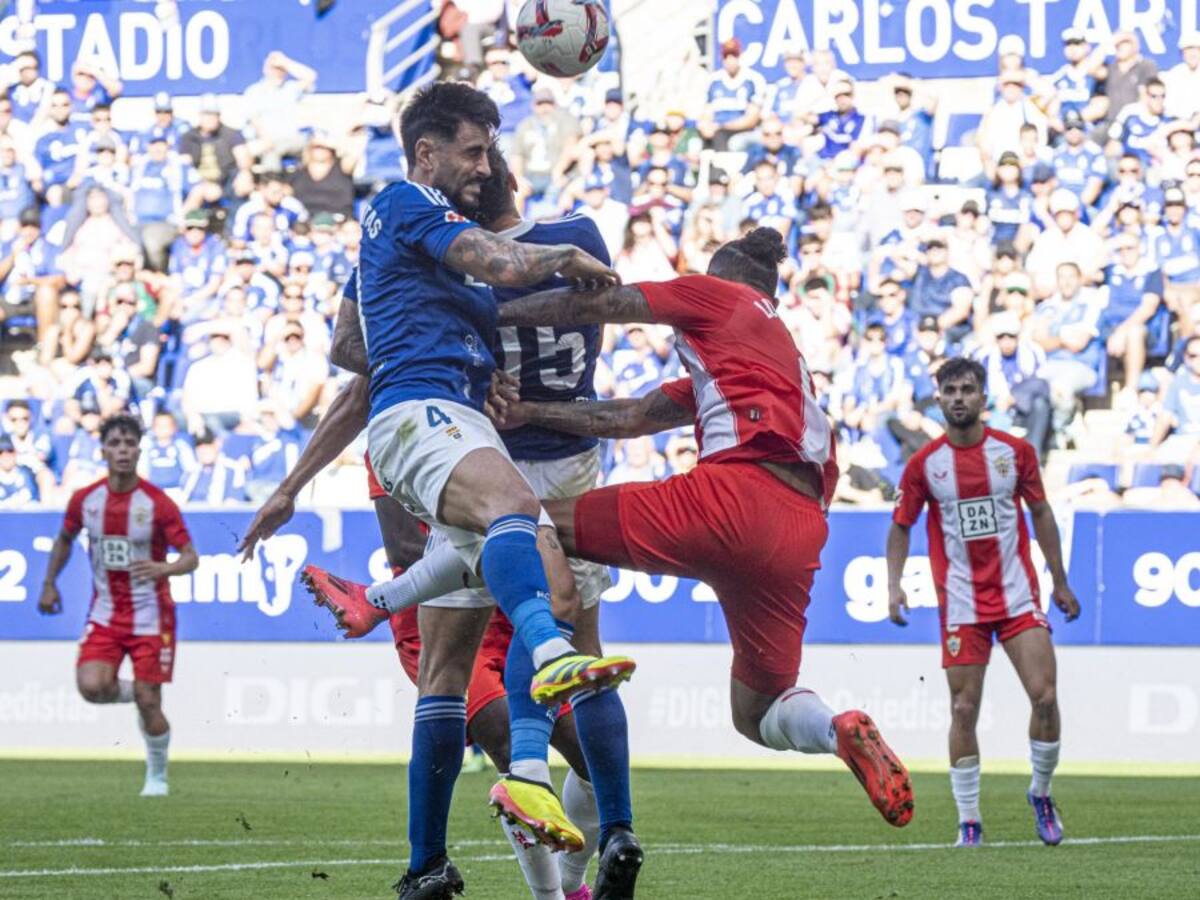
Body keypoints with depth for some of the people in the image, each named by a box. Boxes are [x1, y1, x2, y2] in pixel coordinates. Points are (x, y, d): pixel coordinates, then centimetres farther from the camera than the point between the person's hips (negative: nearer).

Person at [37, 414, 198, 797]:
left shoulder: (158, 504, -13)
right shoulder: (84, 499, -3)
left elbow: (190, 557, -12)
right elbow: (64, 540, 17)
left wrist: (162, 568, -32)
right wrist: (49, 584, 12)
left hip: (150, 614, -3)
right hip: (105, 612, 3)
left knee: (148, 702, -4)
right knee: (91, 686, -20)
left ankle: (157, 776, 19)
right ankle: (129, 692, 16)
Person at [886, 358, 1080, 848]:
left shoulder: (1015, 451, 1)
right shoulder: (925, 464, -1)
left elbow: (1041, 513, 12)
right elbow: (901, 527, 7)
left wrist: (1060, 582, 13)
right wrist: (894, 585, -7)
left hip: (1018, 595, 1)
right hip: (961, 602, -1)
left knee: (1044, 696, -10)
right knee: (964, 710, -3)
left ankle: (1041, 794, 13)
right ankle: (969, 821, 5)